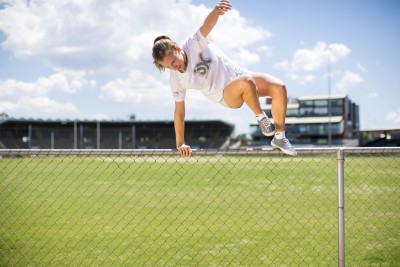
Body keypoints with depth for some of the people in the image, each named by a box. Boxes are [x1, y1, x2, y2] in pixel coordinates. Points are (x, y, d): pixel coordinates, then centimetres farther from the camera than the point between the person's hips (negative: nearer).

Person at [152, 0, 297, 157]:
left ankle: (279, 138, -6)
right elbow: (179, 111, -2)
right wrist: (180, 144, -2)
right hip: (226, 95, -2)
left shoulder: (194, 44, -16)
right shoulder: (176, 80, -10)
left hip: (236, 73, 2)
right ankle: (261, 118, -16)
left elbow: (208, 24, -36)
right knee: (247, 82, -38)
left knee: (279, 88, -20)